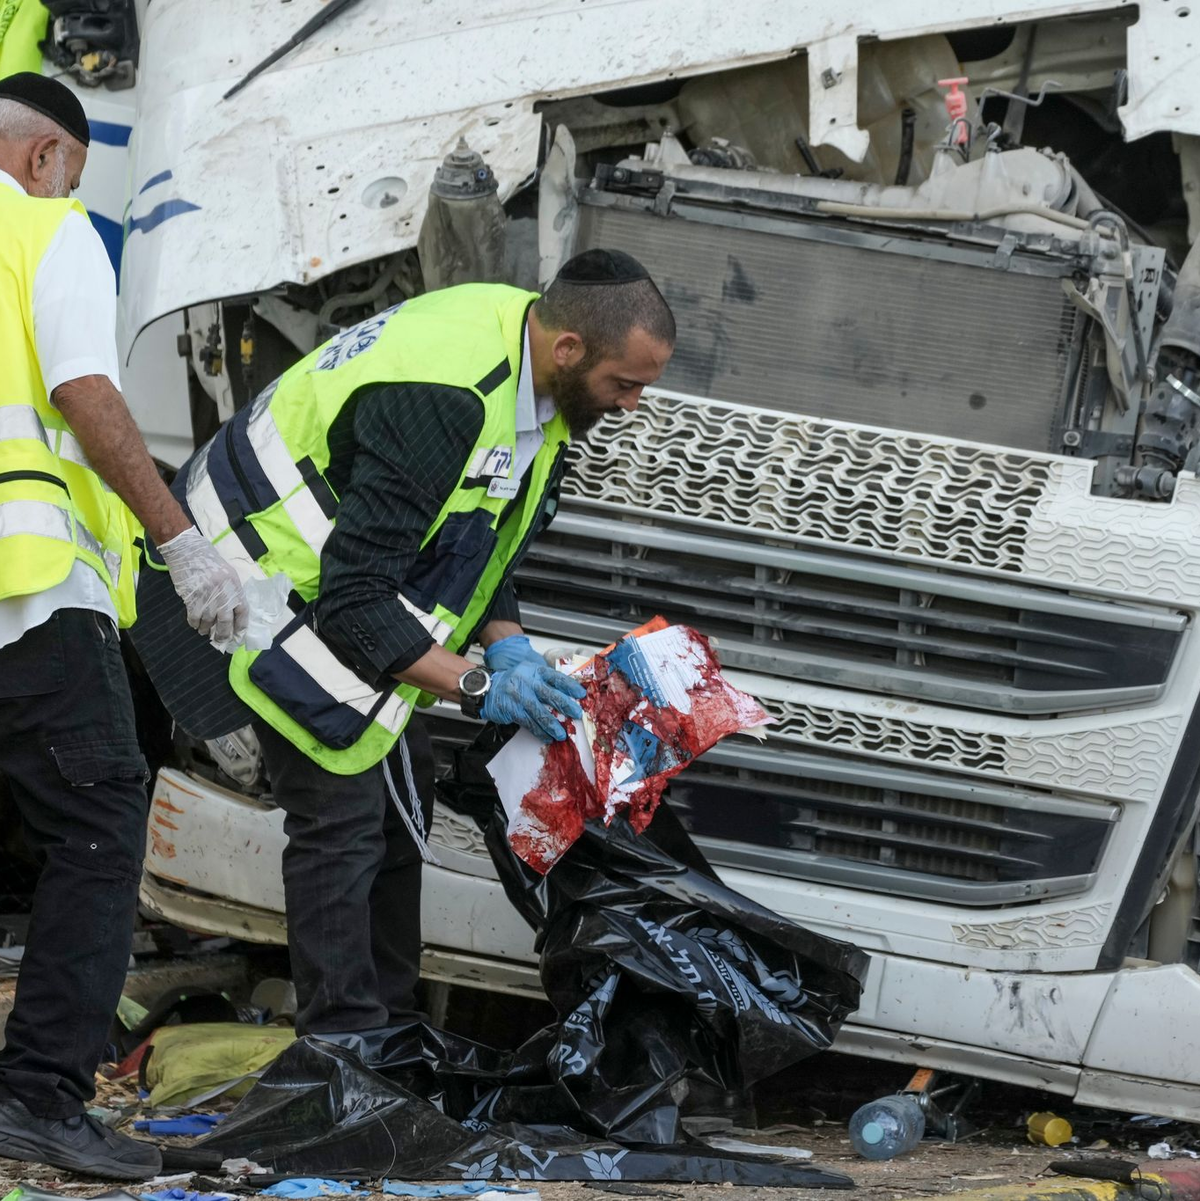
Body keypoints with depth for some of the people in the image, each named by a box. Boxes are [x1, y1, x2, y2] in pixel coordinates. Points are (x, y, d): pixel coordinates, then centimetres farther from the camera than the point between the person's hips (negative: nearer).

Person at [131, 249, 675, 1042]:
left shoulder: (540, 381, -5)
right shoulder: (441, 402, -35)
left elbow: (481, 543, 8)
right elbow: (354, 599, -34)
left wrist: (509, 649, -9)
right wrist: (479, 686, -32)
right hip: (267, 580, -10)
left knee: (402, 791, 12)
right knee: (342, 808, -14)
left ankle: (391, 1030, 19)